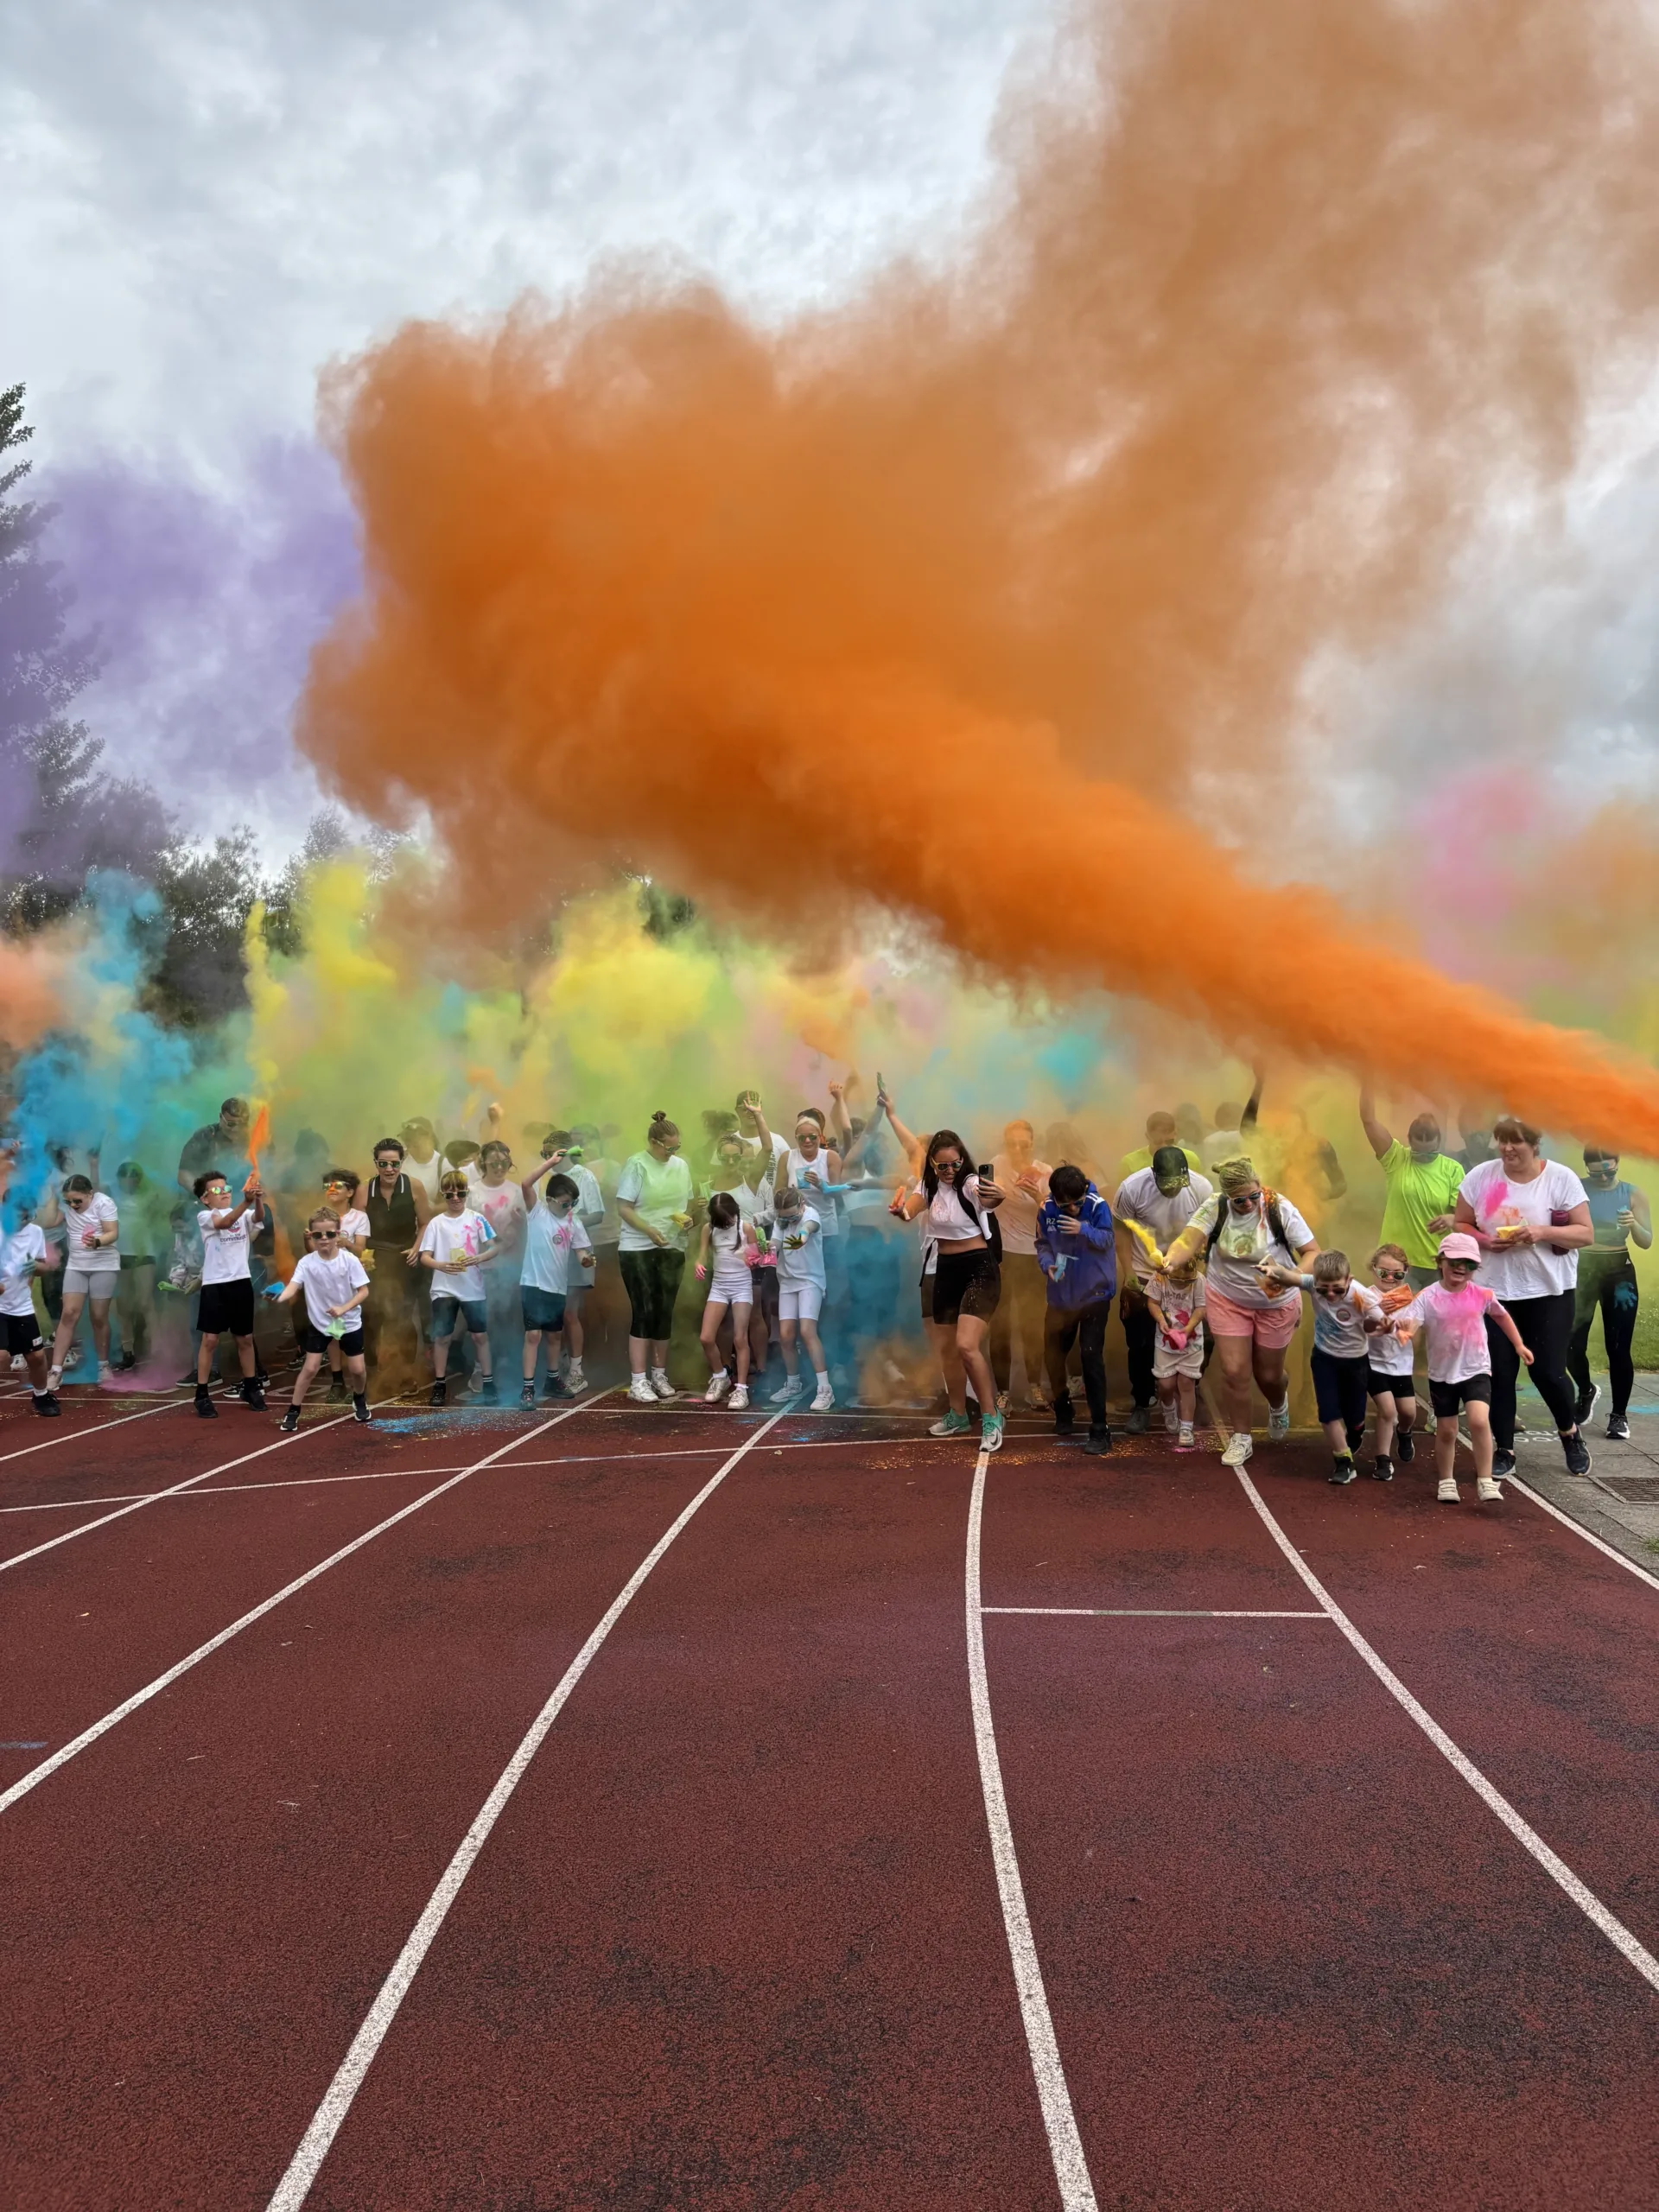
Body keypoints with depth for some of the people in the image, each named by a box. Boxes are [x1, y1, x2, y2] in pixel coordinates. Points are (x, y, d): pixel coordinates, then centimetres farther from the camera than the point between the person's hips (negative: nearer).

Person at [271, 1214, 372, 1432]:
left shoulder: (349, 1260, -16)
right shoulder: (306, 1262, -14)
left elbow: (363, 1291, -13)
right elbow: (293, 1286, -28)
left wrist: (343, 1308, -27)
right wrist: (279, 1297, -50)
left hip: (349, 1322, 0)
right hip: (319, 1323, 0)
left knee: (357, 1369, 6)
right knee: (309, 1368, -4)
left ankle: (359, 1400, 36)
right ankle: (293, 1412, 10)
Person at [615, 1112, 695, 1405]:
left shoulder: (681, 1166, 8)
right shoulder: (636, 1164, -9)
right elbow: (624, 1207, -12)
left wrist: (687, 1218, -5)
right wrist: (649, 1230, -24)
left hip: (672, 1249, 5)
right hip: (639, 1249, -5)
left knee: (665, 1313, 10)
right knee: (644, 1313, -6)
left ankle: (659, 1374, 22)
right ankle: (638, 1381, -2)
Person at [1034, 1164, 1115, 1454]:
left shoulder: (1098, 1206, -16)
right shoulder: (1046, 1210, -9)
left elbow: (1108, 1239, -18)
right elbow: (1042, 1243, 0)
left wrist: (1084, 1230, -36)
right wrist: (1048, 1264, -19)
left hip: (1095, 1294, -4)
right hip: (1060, 1295, 4)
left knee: (1091, 1357, -9)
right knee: (1053, 1353, 15)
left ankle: (1100, 1430, -3)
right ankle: (1062, 1409, 41)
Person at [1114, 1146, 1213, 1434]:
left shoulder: (1203, 1188, -20)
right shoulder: (1132, 1187, -23)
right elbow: (1122, 1230, -9)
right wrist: (1128, 1275, -9)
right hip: (1143, 1276, -1)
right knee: (1140, 1346, 5)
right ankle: (1141, 1405, 21)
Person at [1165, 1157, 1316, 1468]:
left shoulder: (1279, 1209, -21)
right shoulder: (1215, 1207, -19)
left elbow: (1312, 1252, -18)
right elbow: (1189, 1239, -31)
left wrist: (1293, 1276, -38)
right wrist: (1170, 1259, -54)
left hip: (1275, 1303, 0)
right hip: (1227, 1300, 0)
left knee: (1268, 1375, 15)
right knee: (1234, 1372, -2)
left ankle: (1278, 1406, 52)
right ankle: (1239, 1439, 20)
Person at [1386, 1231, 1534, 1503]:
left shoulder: (1482, 1294, -4)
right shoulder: (1428, 1297, -11)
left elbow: (1502, 1316, 15)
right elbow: (1410, 1322, -24)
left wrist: (1519, 1345, 18)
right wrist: (1404, 1330, -47)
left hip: (1476, 1370, 0)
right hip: (1442, 1374, 0)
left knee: (1479, 1421, -21)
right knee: (1446, 1431, 11)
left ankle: (1485, 1481, -10)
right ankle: (1446, 1482, 30)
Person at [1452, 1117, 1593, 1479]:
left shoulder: (1561, 1178, -7)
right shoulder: (1480, 1177, -2)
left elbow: (1585, 1233, -7)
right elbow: (1461, 1225, 6)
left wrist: (1543, 1232, -23)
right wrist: (1484, 1240, -15)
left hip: (1549, 1292, -2)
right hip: (1494, 1292, 2)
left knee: (1548, 1370, -1)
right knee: (1499, 1373, 4)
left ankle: (1569, 1433, 30)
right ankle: (1504, 1451, 19)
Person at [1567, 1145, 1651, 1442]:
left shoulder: (1633, 1194, -1)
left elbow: (1647, 1242, -2)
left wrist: (1634, 1224, -22)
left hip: (1619, 1273, 0)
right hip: (1582, 1269, 0)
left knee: (1618, 1348, -2)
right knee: (1571, 1343, -1)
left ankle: (1620, 1415, 10)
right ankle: (1586, 1392, 28)